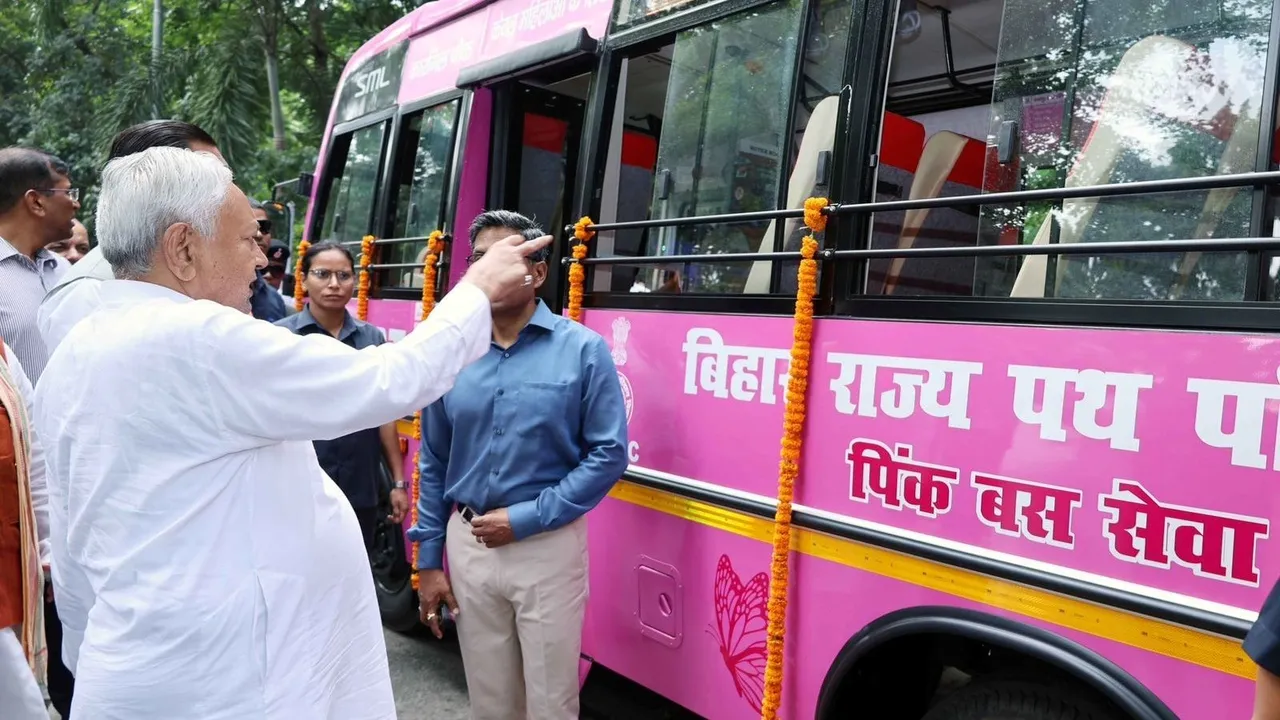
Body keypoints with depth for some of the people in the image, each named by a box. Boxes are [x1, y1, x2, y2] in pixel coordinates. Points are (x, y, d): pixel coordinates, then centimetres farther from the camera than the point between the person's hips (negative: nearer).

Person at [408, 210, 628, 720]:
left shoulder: (583, 349, -7)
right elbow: (434, 464, 8)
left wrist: (526, 518, -15)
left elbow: (609, 453, -10)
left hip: (548, 547, -3)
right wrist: (428, 561, 8)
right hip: (468, 545, 3)